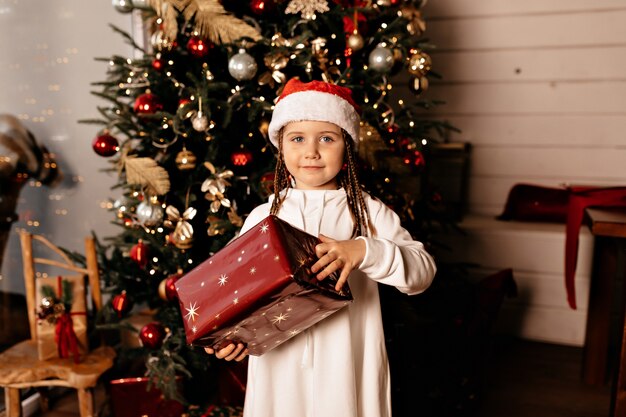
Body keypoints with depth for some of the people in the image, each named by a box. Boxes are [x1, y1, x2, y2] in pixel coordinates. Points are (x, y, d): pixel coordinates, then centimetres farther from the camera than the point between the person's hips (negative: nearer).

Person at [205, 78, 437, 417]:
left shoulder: (369, 212, -1)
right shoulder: (263, 217, 2)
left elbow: (423, 271, -9)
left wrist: (364, 251, -23)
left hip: (350, 368, 0)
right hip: (280, 367, 1)